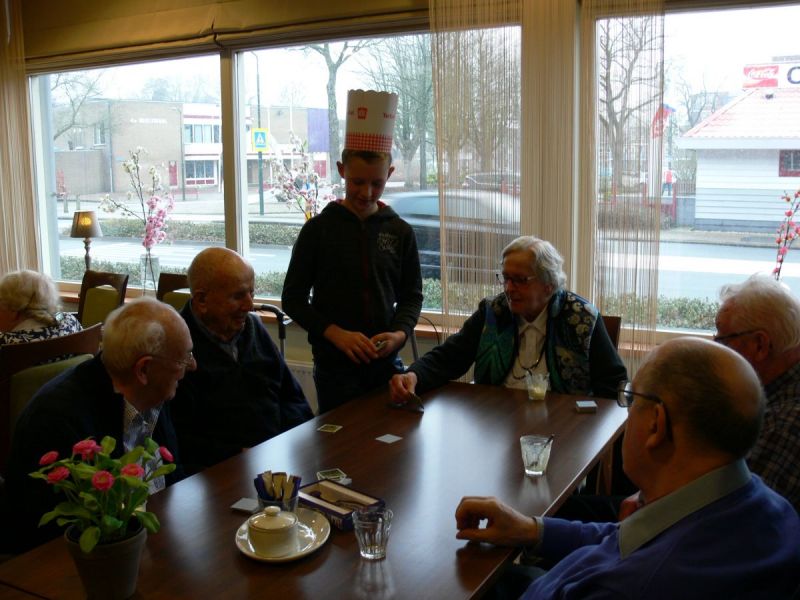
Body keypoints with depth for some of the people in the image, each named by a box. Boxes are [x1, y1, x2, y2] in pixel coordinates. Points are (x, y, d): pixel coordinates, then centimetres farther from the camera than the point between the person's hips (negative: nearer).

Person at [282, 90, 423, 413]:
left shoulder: (400, 232, 3)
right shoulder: (318, 229, -3)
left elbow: (411, 295, 10)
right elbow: (293, 298, -1)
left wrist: (400, 332, -10)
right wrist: (335, 333, -14)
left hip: (386, 362, 2)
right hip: (334, 364, -2)